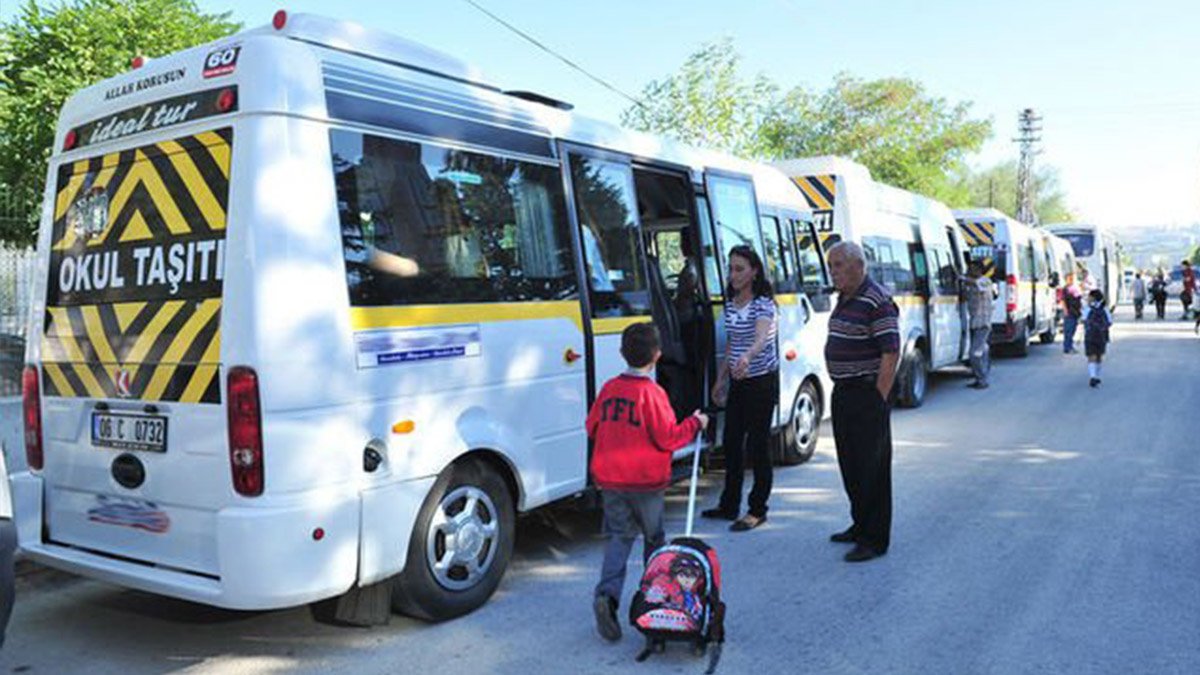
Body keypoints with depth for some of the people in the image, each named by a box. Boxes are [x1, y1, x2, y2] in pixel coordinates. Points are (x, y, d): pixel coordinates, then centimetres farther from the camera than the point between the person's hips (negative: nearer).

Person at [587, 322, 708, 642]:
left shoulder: (609, 389, 1)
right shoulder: (652, 393, -15)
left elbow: (593, 427, 10)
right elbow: (667, 438, -14)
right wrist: (695, 423, 1)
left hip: (610, 479, 4)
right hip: (646, 482, -4)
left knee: (618, 537, 7)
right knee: (654, 538, 15)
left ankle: (607, 595, -13)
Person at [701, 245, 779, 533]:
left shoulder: (763, 304, -15)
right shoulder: (730, 304, 9)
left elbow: (761, 337, -34)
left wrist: (747, 356, -54)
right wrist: (721, 379, 17)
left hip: (762, 382, -8)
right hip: (738, 382, 8)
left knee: (757, 445, -2)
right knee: (731, 442, 12)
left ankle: (757, 510, 9)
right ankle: (729, 505, 24)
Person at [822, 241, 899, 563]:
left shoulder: (877, 302, -16)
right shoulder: (844, 299, 14)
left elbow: (891, 353, -20)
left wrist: (879, 399, -21)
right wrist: (841, 387, 17)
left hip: (868, 394, -9)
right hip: (844, 392, 10)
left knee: (872, 467, -2)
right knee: (850, 464, 16)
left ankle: (875, 539, 6)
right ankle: (860, 525, 30)